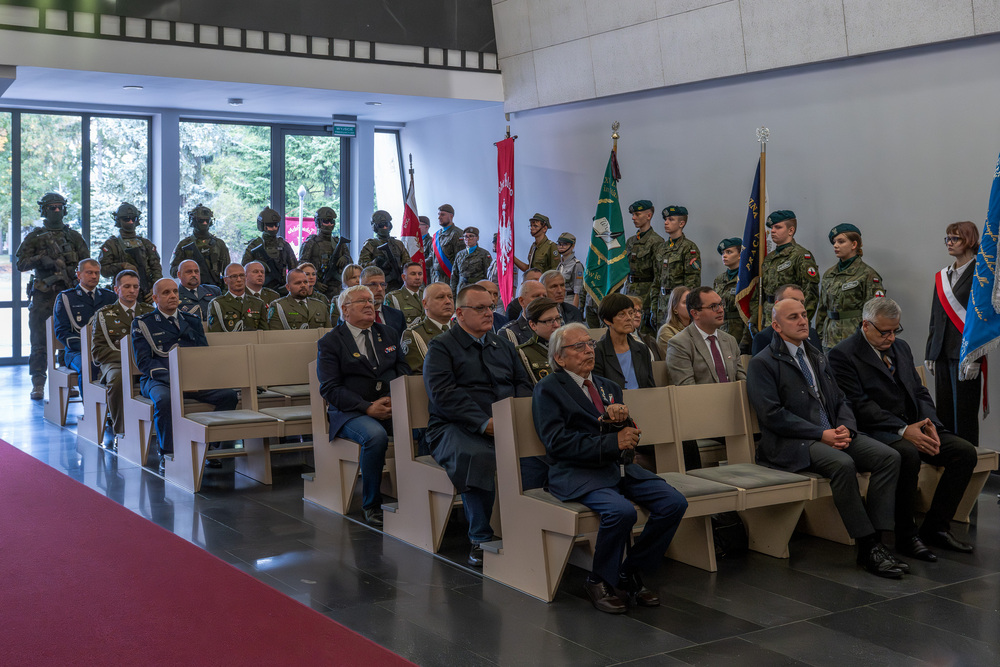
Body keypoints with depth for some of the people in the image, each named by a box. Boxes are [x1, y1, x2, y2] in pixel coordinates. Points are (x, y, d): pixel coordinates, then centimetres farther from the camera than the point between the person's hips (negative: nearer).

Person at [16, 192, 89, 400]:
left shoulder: (73, 236, 12)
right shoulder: (34, 237, 6)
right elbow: (21, 264, 0)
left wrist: (68, 271, -7)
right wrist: (41, 259, -16)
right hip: (43, 295, -1)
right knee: (39, 341, -1)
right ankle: (38, 384, 6)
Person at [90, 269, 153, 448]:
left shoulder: (150, 312, 21)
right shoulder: (104, 314, 14)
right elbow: (98, 351, 4)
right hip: (115, 363, -1)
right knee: (118, 379, -39)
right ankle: (120, 433, -26)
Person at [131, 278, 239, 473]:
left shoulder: (192, 320, 20)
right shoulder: (142, 323, 7)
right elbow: (143, 362, -3)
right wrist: (169, 377, -17)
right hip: (159, 378, -3)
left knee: (229, 395, -23)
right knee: (164, 399, -39)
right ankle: (167, 455, -25)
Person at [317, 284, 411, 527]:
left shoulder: (388, 334, 18)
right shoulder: (330, 342, 2)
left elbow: (404, 370, 15)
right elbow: (330, 388, -6)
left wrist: (396, 399, -8)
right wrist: (367, 407, -19)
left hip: (391, 407, 4)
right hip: (350, 413, -4)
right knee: (376, 435, -36)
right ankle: (371, 505, -18)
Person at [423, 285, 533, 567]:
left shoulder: (503, 345, 24)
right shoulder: (441, 348, 4)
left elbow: (523, 384, 19)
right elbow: (443, 394, -9)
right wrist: (483, 422, -18)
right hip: (456, 427, -5)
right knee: (479, 457, -37)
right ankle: (480, 538, -24)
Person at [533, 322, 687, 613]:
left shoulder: (608, 387, 22)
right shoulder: (548, 390, 1)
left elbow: (628, 437, 18)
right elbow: (559, 442, -12)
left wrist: (622, 418, -6)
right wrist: (612, 443, -16)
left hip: (621, 469, 7)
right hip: (578, 473, -7)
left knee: (674, 502, -15)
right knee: (622, 510, -34)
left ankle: (632, 574, 1)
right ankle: (600, 581, -8)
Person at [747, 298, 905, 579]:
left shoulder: (816, 356, 22)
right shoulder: (762, 364, -2)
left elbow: (841, 401, 20)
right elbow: (773, 416, -12)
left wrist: (846, 428, -3)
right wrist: (821, 434, -16)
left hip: (833, 434, 7)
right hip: (791, 444, -7)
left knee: (889, 456, -15)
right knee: (843, 464, -34)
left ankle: (877, 540, -18)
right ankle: (867, 547, -24)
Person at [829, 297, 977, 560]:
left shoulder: (901, 347, 18)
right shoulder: (843, 354, -7)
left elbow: (920, 392, 17)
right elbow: (860, 405, -15)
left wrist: (929, 424, -4)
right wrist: (903, 430, -22)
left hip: (913, 427, 8)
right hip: (875, 431, -8)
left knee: (966, 452, -11)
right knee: (908, 455, -37)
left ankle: (936, 527, -3)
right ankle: (905, 536, -20)